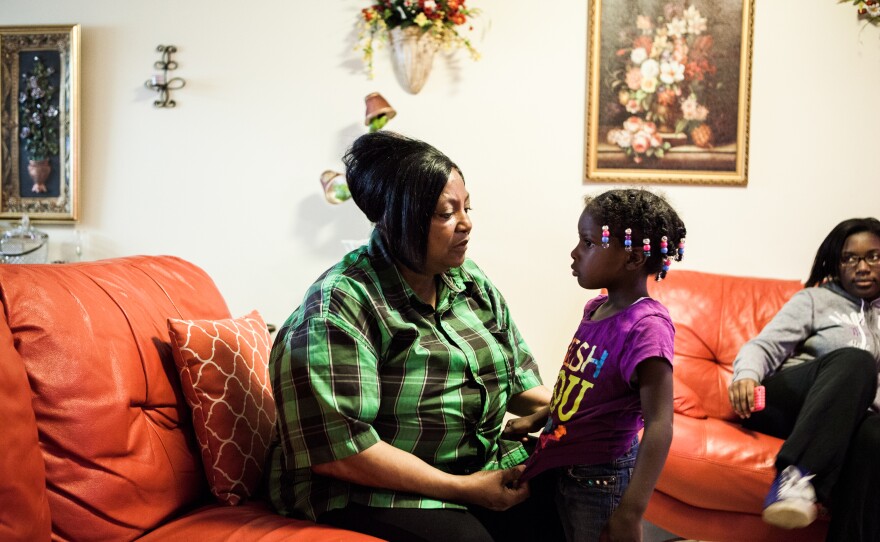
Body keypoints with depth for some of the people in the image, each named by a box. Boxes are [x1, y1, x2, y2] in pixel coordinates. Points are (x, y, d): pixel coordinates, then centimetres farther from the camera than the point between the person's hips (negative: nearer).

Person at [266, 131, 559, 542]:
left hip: (485, 465, 7)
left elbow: (520, 382, 16)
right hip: (377, 492, -6)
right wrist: (464, 488, -20)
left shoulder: (472, 283, 9)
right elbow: (338, 450, -22)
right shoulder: (337, 307, -15)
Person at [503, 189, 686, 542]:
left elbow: (659, 425, -28)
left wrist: (630, 513, -32)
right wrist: (537, 419, 10)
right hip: (563, 469, 8)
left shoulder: (645, 327, -24)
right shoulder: (597, 308, 2)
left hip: (602, 481, -8)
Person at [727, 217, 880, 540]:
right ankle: (798, 476, -49)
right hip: (785, 402, -2)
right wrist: (747, 374, -20)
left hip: (848, 418, 2)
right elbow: (765, 346, 3)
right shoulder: (815, 300, 15)